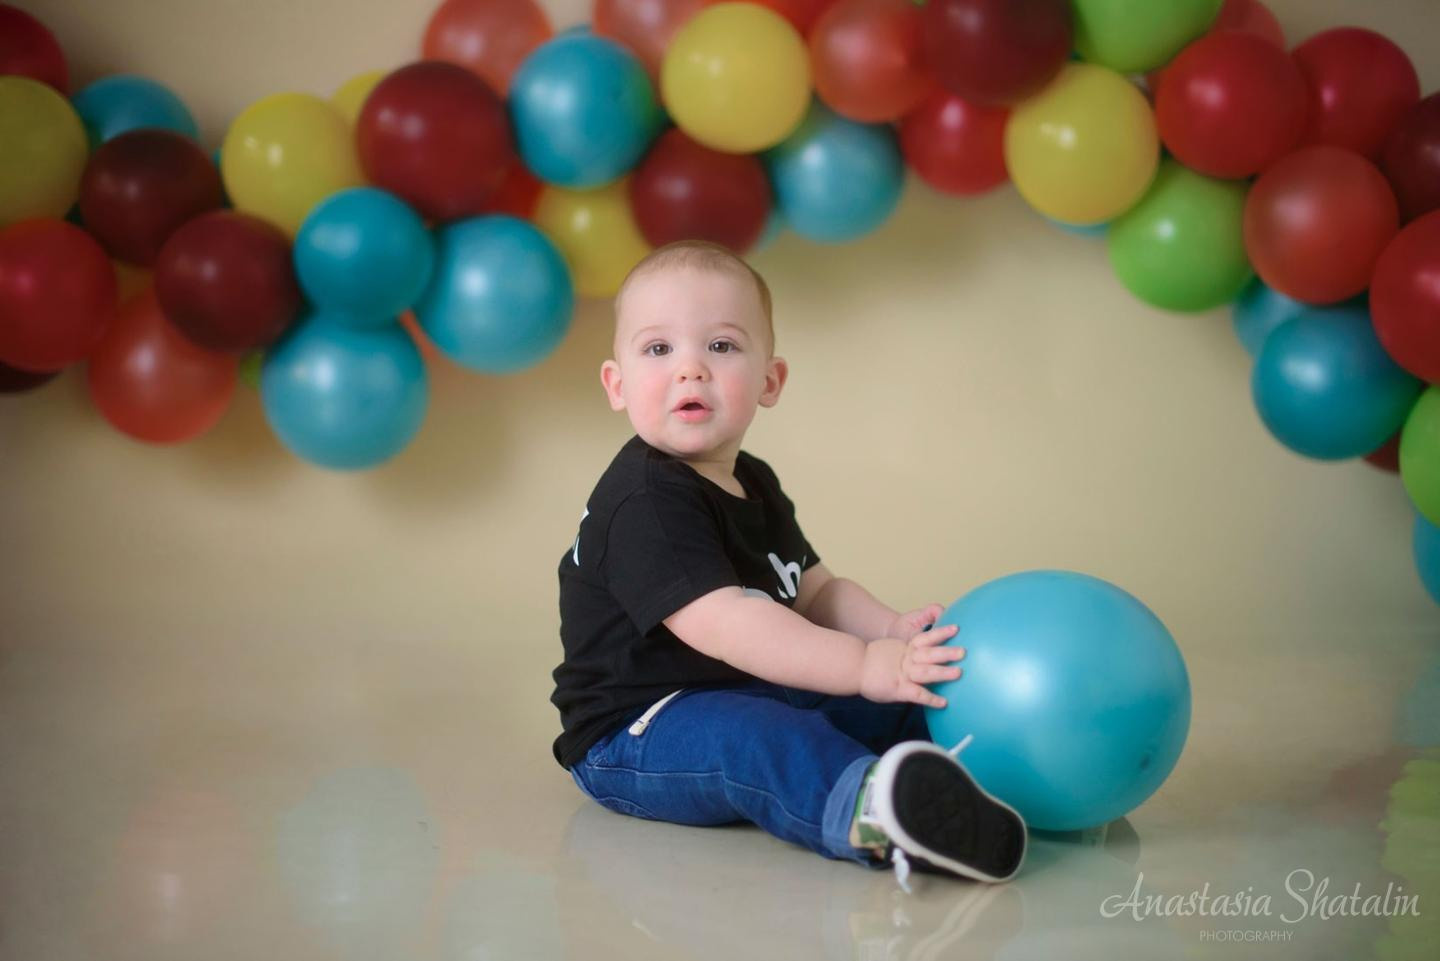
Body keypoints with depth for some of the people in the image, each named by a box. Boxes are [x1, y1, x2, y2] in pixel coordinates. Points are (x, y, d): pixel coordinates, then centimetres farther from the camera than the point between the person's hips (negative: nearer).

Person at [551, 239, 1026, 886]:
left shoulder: (754, 486, 14)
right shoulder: (643, 500, -19)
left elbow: (815, 590, 17)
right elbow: (718, 622, -29)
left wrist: (896, 633, -4)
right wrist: (864, 664, -32)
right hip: (637, 735, -11)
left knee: (904, 708, 6)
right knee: (752, 739, -41)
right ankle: (870, 812, -66)